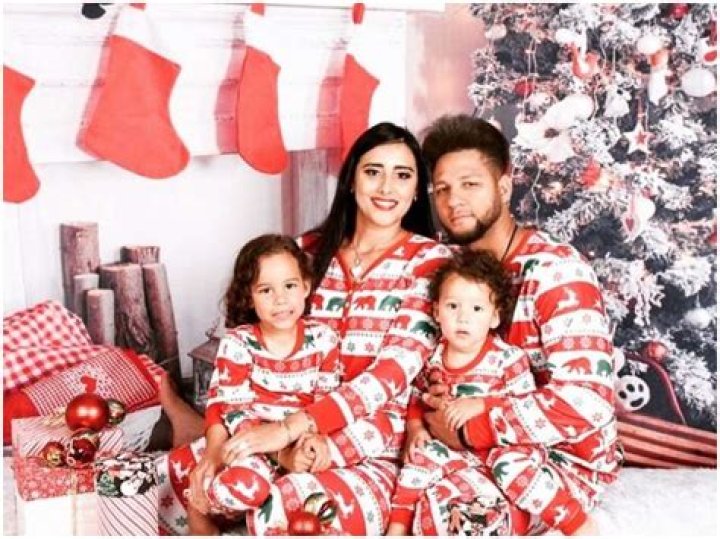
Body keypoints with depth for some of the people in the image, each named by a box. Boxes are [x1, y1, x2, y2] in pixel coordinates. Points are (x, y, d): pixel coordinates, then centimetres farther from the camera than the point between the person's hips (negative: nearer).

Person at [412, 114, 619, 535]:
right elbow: (432, 367, 11)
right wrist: (424, 411, -12)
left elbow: (585, 400, -28)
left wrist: (469, 429, -21)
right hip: (490, 448, 7)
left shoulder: (556, 270, -18)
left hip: (564, 458, -7)